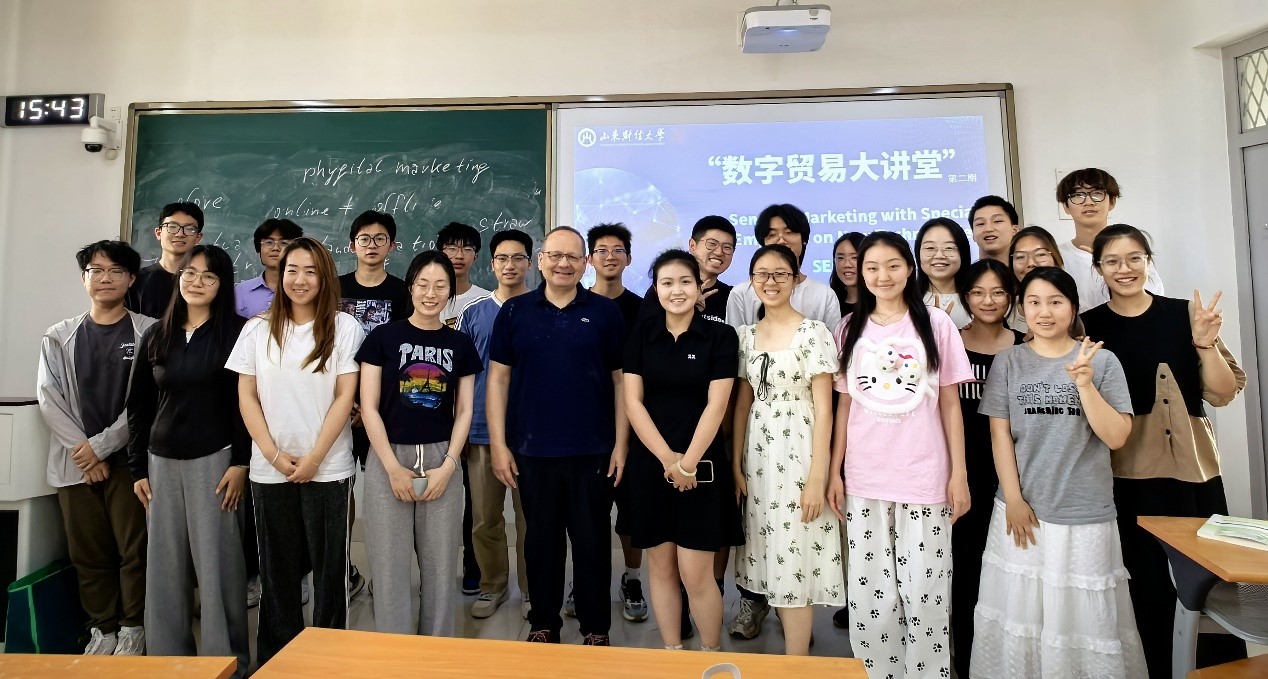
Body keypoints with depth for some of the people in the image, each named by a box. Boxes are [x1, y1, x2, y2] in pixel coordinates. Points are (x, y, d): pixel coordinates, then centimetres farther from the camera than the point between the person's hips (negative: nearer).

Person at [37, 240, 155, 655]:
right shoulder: (59, 337, 9)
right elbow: (48, 398, 3)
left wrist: (101, 446, -11)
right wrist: (82, 451, -7)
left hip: (128, 458, -3)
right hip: (74, 463, 3)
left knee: (134, 550, 1)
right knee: (89, 553, 10)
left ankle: (134, 628, 17)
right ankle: (103, 628, 24)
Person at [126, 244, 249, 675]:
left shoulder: (235, 332, -4)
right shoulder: (156, 336, 9)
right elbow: (138, 406, 12)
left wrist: (240, 462, -13)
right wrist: (138, 468, 8)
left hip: (214, 458, -5)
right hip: (161, 461, 5)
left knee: (216, 561, 0)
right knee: (165, 564, 11)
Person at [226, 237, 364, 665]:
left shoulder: (344, 328, -2)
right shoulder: (258, 329, 6)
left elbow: (345, 397, -5)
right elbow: (246, 396, 4)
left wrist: (313, 458, -10)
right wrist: (274, 455, -6)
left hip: (328, 467, -2)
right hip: (269, 468, 2)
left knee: (329, 565, 4)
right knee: (277, 567, 11)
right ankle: (275, 657, 27)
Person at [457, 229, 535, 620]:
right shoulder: (473, 313, 7)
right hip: (482, 431, 2)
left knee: (530, 515, 7)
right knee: (485, 518, 11)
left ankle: (531, 590, 23)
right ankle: (492, 585, 30)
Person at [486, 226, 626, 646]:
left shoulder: (606, 312, 1)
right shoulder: (514, 312, 3)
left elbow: (621, 380, 2)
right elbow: (498, 379, 3)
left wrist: (621, 443, -3)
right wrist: (498, 444, -2)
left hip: (593, 451, -1)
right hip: (532, 450, 1)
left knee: (592, 541, 9)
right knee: (541, 540, 13)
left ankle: (595, 629, 26)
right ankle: (543, 623, 31)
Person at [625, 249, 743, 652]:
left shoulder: (720, 336, -2)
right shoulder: (642, 337, 5)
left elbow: (716, 406, -7)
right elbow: (632, 402, -1)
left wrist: (687, 462, -13)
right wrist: (667, 458, -11)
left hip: (701, 465, -2)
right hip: (650, 464, 3)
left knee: (696, 574, -2)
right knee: (661, 568, 10)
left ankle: (711, 655, 20)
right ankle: (671, 651, 27)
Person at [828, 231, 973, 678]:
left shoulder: (936, 323, 1)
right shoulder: (849, 329, 6)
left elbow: (950, 404, 2)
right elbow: (844, 405, 7)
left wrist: (959, 473, -1)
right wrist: (835, 472, 4)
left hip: (924, 477, -2)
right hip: (864, 478, 2)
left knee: (925, 592, 4)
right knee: (868, 591, 8)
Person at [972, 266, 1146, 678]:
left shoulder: (1102, 362, 0)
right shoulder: (1007, 363, 1)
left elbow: (1116, 437, -5)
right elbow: (1000, 435, -1)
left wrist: (1084, 382, -17)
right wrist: (1013, 500, -6)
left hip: (1085, 514, 0)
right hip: (1023, 511, 1)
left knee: (1084, 616, 8)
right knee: (1019, 611, 10)